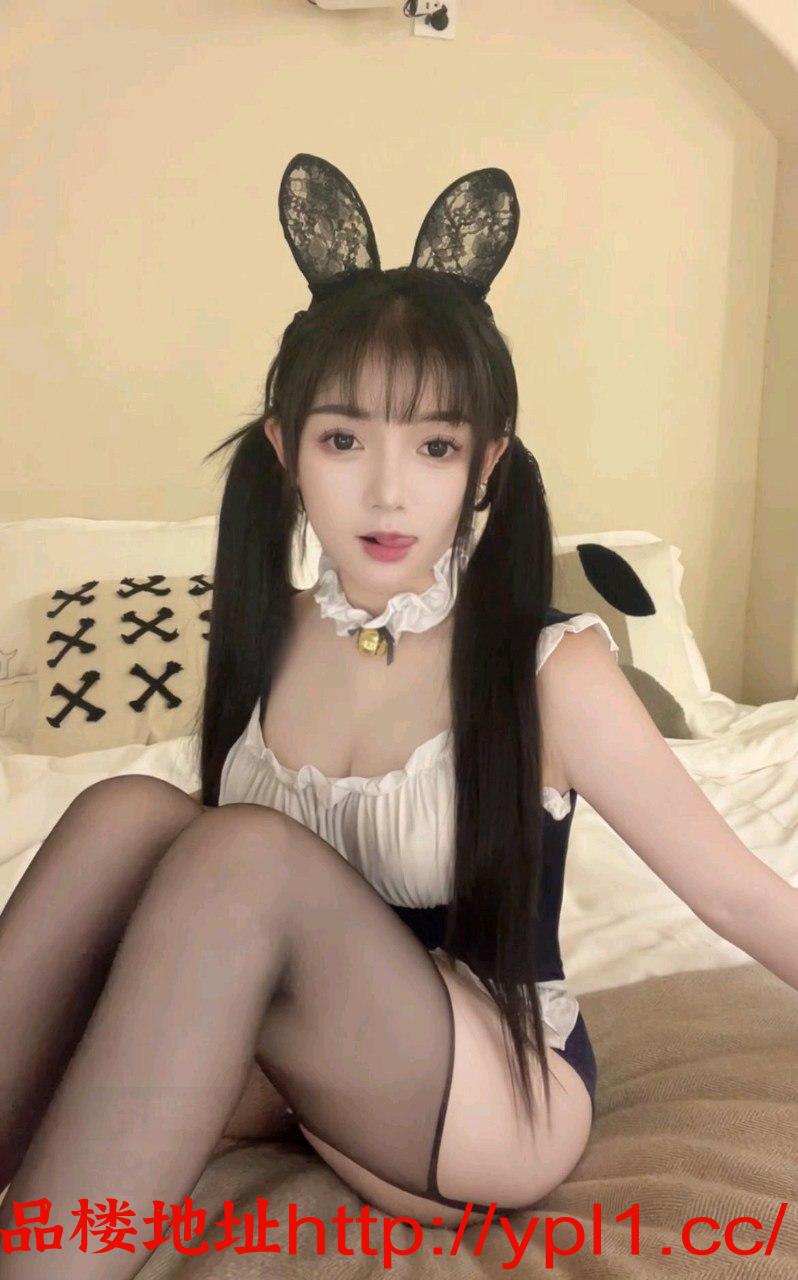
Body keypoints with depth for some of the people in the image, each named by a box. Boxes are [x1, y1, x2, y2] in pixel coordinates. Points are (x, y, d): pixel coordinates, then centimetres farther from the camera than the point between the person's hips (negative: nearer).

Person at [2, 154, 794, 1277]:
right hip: (281, 1059, 4)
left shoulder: (552, 667, -17)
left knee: (246, 857, -32)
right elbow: (203, 923, 8)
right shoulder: (263, 640, -3)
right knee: (129, 816, -24)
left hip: (500, 1100, -3)